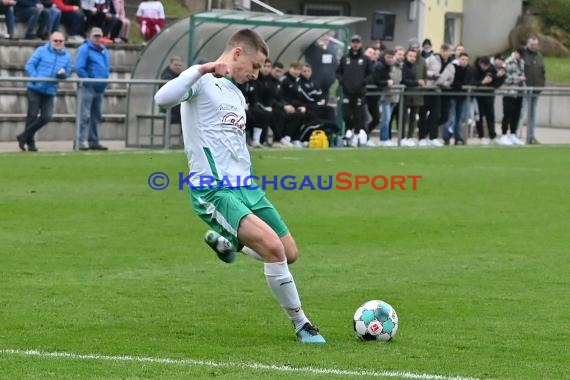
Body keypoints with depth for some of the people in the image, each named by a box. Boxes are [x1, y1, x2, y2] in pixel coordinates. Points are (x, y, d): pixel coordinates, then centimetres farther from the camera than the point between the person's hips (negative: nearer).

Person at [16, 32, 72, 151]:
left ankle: (24, 137, 7)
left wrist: (63, 73, -12)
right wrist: (35, 78, -17)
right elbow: (29, 65, -3)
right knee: (32, 116, -3)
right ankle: (30, 142, 10)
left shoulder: (67, 56, 11)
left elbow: (67, 72, 13)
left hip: (50, 92, 3)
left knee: (46, 117, -7)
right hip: (35, 89, -3)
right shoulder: (41, 51, 1)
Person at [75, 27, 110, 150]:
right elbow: (79, 68, -14)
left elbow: (107, 67, 25)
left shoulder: (105, 51, 16)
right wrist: (88, 80, -15)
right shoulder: (84, 49, -7)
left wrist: (105, 80, 11)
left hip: (100, 88, 8)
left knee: (96, 117, 12)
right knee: (85, 116, -11)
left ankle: (94, 141, 17)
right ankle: (82, 141, -13)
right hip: (88, 87, -8)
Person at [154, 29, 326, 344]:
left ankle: (224, 240, 34)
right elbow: (163, 98, -26)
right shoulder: (203, 82, -6)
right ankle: (301, 324, -10)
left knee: (289, 254, 8)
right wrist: (201, 69, -29)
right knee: (273, 246, -24)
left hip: (246, 187, 9)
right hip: (214, 190, -9)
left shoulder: (237, 95, 21)